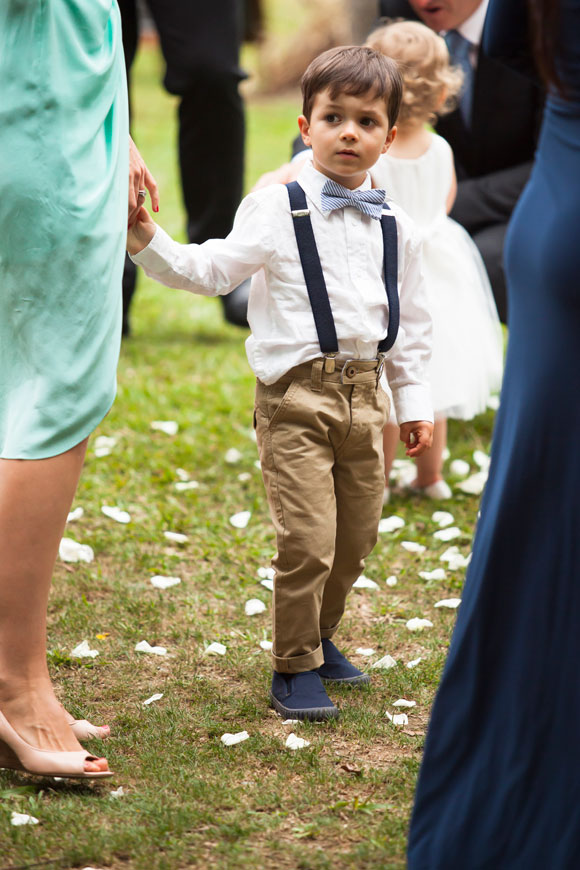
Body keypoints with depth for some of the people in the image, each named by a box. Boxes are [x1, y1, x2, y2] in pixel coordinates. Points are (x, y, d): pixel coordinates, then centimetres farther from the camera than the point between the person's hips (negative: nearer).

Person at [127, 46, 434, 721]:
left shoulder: (396, 229, 9)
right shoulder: (276, 211, -4)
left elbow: (410, 323, 16)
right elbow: (211, 270, -7)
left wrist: (413, 401, 15)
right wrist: (149, 242, -21)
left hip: (365, 393, 5)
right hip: (296, 393, -5)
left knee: (356, 537, 14)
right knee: (307, 539, -10)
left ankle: (320, 637, 36)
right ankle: (295, 665, 6)